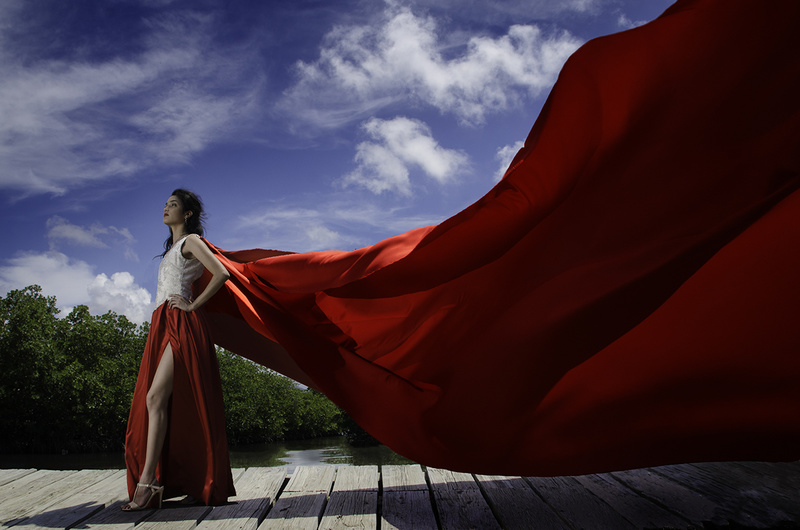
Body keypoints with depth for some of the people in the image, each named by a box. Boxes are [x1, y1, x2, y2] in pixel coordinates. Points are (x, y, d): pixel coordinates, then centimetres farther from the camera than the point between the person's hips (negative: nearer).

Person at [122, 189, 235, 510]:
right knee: (152, 401, 4)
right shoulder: (172, 247, 26)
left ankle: (147, 483, -20)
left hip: (181, 325, -9)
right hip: (163, 325, 9)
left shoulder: (191, 241, 0)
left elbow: (221, 274, -14)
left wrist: (193, 304, -11)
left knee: (155, 398, -18)